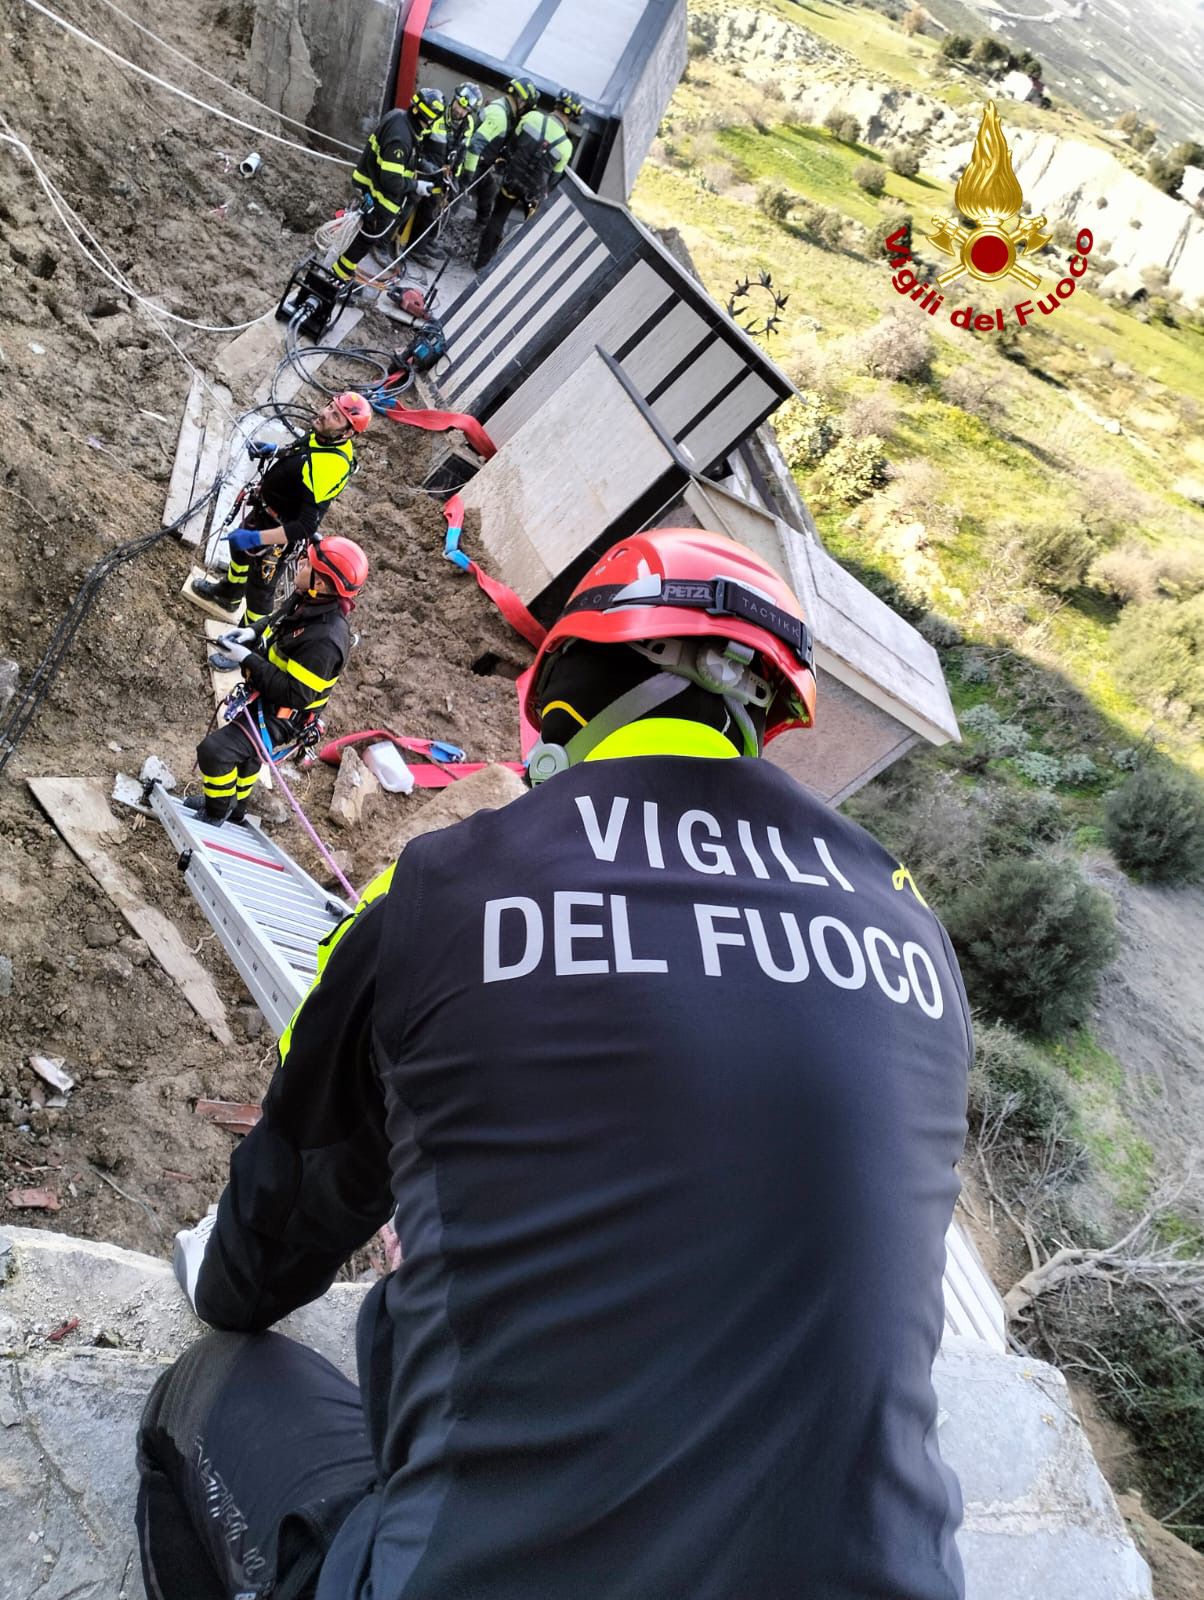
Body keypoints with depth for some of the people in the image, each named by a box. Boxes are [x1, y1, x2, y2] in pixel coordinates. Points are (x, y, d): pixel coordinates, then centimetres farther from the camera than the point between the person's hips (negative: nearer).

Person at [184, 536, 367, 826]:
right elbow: (276, 623, 12)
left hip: (278, 716, -9)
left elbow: (295, 695, -34)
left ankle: (215, 816, 11)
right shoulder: (307, 601, -11)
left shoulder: (325, 640, -38)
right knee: (245, 752, 30)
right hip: (261, 698, 10)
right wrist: (252, 632, -8)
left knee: (214, 750, -16)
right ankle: (235, 808, 57)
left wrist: (247, 659, -30)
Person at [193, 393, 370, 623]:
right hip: (264, 510, 10)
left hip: (281, 531, -10)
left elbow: (307, 526, -40)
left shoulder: (331, 466, -40)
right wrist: (273, 452, -1)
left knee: (259, 587, 7)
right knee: (240, 546, 34)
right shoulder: (322, 436, -12)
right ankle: (229, 594, 63)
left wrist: (256, 538, -40)